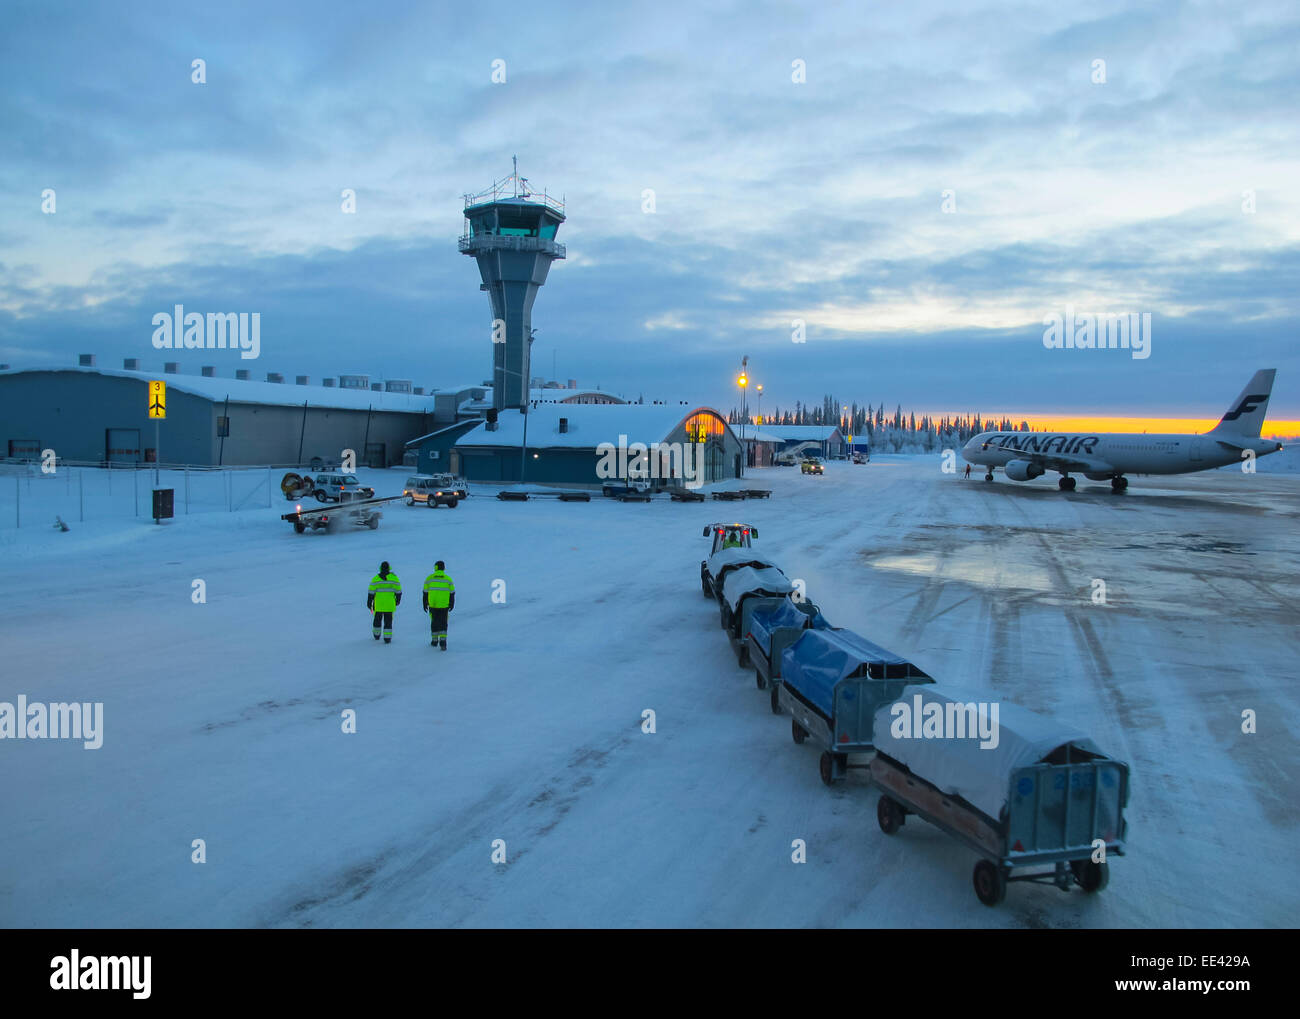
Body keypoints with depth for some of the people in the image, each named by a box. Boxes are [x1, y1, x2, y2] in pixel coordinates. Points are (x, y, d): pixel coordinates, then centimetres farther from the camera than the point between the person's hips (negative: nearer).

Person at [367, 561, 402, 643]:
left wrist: (369, 602, 4)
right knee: (388, 621, 3)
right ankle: (387, 638, -4)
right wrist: (398, 600, 15)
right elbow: (398, 591, 1)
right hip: (389, 604, -1)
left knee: (377, 620, 19)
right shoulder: (393, 577, -3)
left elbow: (371, 592, -4)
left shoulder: (375, 578, -4)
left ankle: (376, 635, 33)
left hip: (378, 604, 1)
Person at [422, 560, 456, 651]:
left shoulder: (429, 578, -1)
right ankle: (443, 642, -13)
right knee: (443, 623, 1)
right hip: (444, 605, -1)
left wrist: (425, 604, 11)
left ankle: (434, 640, 25)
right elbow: (452, 593, 2)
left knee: (434, 622, 16)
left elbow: (425, 592, 2)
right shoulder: (448, 579, -1)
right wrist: (452, 604, 13)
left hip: (432, 604, 1)